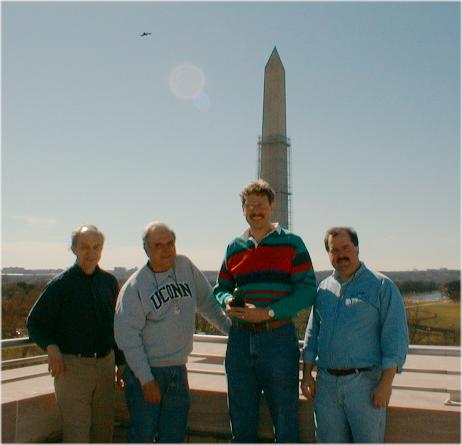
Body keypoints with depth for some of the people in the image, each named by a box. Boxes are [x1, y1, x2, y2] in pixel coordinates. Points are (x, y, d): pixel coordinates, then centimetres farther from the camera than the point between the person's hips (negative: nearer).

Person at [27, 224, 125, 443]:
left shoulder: (109, 282, 6)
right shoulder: (60, 284, -7)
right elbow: (34, 323, -3)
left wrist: (121, 363, 15)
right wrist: (51, 347, -20)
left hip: (105, 364, 5)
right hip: (72, 366, -4)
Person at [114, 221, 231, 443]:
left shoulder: (185, 266, 2)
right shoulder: (134, 287, -11)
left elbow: (207, 302, 16)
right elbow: (127, 337, -12)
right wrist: (146, 379, -13)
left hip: (178, 369, 4)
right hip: (144, 370, -4)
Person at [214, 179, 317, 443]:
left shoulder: (292, 243, -1)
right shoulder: (234, 247, 11)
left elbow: (307, 291, -9)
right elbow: (221, 288, 16)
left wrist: (268, 313, -18)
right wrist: (227, 302, -7)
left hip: (279, 339, -4)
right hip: (240, 339, 4)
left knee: (285, 423, 7)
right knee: (241, 423, 15)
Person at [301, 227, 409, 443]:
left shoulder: (382, 286, -2)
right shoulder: (323, 288, 12)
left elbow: (395, 337, -8)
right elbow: (312, 334, 16)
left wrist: (386, 383, -14)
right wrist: (307, 375, 10)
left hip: (364, 382, -4)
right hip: (326, 383, 4)